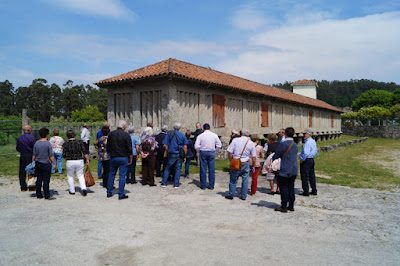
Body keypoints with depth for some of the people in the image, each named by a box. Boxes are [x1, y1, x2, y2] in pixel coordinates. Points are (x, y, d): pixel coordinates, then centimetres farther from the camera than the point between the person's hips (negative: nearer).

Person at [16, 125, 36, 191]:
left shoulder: (19, 138, 6)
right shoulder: (32, 138, -11)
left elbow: (17, 149, 11)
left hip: (22, 156, 5)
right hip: (30, 156, -5)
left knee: (22, 171, 10)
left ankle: (23, 187, 15)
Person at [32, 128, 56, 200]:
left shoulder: (36, 143, 4)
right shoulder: (48, 143, -11)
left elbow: (34, 155, 8)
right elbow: (51, 155, -11)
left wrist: (33, 163, 17)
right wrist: (54, 164, -5)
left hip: (38, 164, 5)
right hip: (46, 164, -5)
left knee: (39, 180, 11)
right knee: (46, 180, -2)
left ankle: (38, 195, 17)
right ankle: (47, 196, 0)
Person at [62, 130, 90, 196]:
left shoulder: (65, 144, -5)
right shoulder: (80, 142, -3)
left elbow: (64, 155, -4)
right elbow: (85, 152, -8)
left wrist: (67, 158, 15)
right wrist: (87, 160, -2)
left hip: (70, 162, -1)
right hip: (79, 161, 1)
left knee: (70, 176, 17)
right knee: (80, 175, 12)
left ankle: (72, 191, 22)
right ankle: (83, 188, -7)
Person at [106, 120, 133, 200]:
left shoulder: (111, 134, 3)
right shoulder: (126, 135, -11)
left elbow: (108, 147, 11)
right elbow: (129, 148, -10)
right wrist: (130, 158, 1)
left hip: (113, 157, 4)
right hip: (123, 158, -4)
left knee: (111, 174, 16)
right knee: (122, 176, 1)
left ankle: (109, 193, 22)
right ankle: (121, 194, 4)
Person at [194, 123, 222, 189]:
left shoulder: (200, 136, -3)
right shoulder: (214, 135, 1)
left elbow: (196, 146, -8)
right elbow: (219, 145, 2)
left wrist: (199, 152, 8)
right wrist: (215, 151, 13)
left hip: (203, 152, -1)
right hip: (211, 153, 1)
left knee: (203, 170, 6)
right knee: (212, 170, 6)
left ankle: (203, 186, 11)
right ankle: (211, 186, 11)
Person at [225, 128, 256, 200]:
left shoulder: (235, 140, -4)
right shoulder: (251, 143, 1)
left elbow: (230, 153, -7)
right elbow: (253, 158, 3)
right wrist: (253, 166, 16)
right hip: (245, 164, 1)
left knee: (233, 180, 10)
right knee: (245, 180, 12)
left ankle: (231, 195, 18)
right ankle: (244, 196, 18)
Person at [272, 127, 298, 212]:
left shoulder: (283, 144, -16)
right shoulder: (295, 145, 9)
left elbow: (276, 156, -14)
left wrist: (271, 158, 8)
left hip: (284, 171, -7)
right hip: (293, 170, 7)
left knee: (284, 188, 1)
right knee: (291, 188, 14)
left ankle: (284, 207, 6)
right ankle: (291, 206, 21)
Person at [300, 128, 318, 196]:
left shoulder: (307, 143, -19)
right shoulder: (313, 141, 12)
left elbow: (306, 153, -26)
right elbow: (315, 152, 20)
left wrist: (302, 160, -15)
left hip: (306, 161, -10)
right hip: (312, 160, 10)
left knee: (305, 177, -2)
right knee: (312, 176, 14)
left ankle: (306, 192, 2)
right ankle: (314, 191, 20)